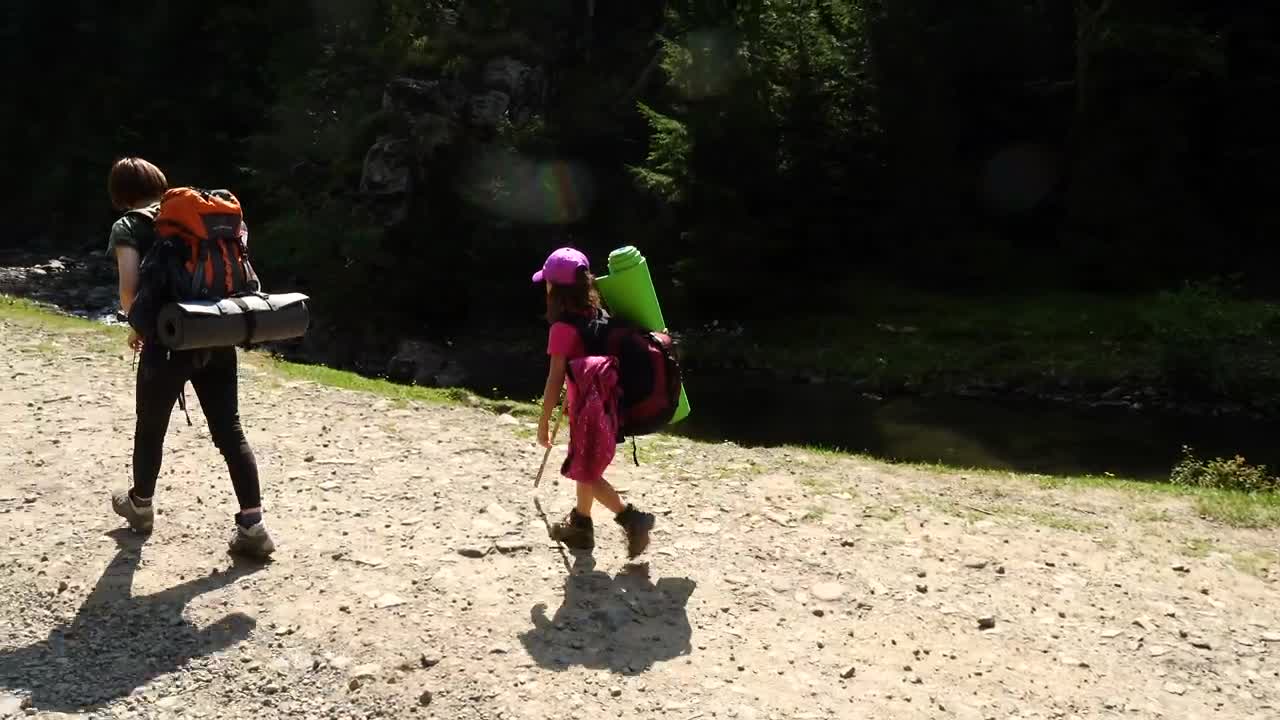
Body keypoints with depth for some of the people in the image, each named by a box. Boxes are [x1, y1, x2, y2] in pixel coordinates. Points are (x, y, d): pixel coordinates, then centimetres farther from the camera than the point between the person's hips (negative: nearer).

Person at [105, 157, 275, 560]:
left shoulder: (129, 227, -1)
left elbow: (129, 289, -14)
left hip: (169, 342, -4)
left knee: (150, 429, 19)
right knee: (230, 431, 4)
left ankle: (140, 506, 40)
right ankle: (253, 527, -1)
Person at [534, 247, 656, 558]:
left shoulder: (562, 328, -18)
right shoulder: (598, 315, 4)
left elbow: (555, 381, -17)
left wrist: (544, 422, -8)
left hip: (589, 408, -8)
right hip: (607, 402, 8)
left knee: (586, 473, 4)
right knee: (585, 468, 21)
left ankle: (631, 518, -4)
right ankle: (580, 526, 33)